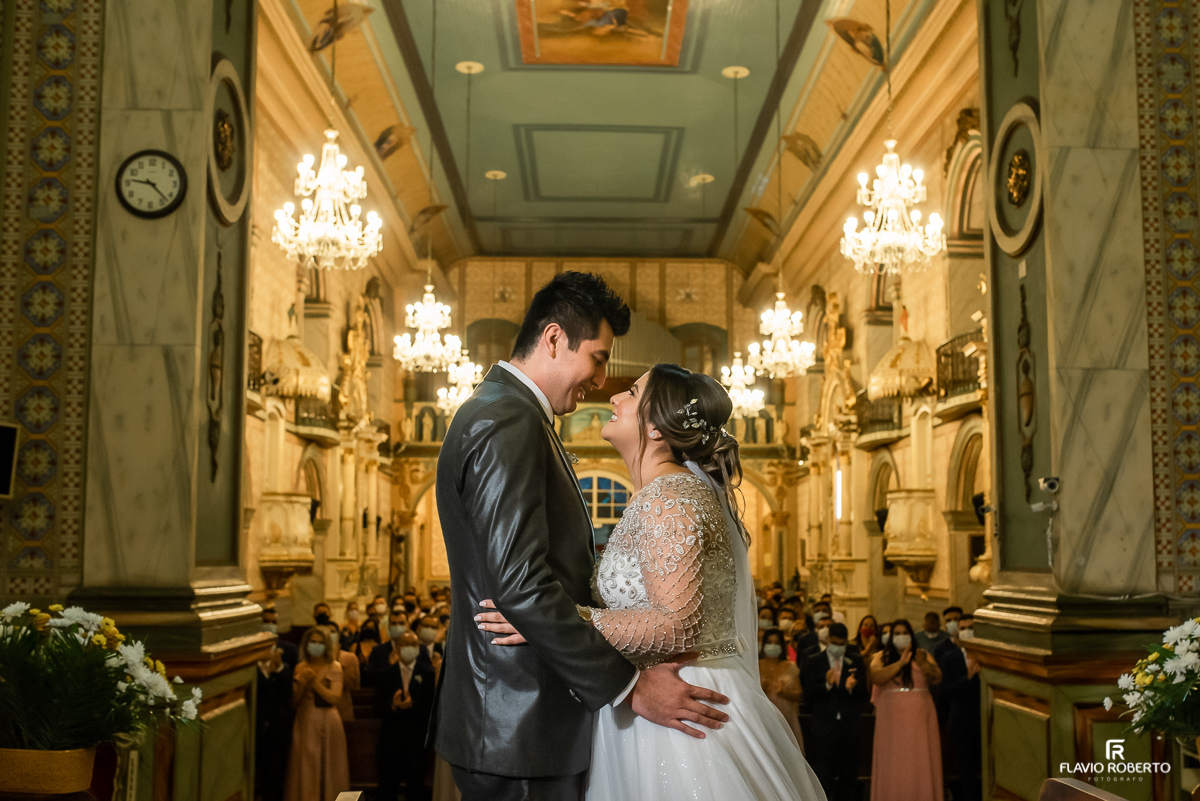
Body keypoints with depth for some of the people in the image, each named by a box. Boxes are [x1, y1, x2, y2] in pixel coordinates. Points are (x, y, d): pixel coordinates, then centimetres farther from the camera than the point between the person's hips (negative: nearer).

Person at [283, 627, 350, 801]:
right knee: (306, 768, 0)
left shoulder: (334, 667, 1)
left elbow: (334, 698, -9)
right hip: (306, 722, 2)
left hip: (328, 722, -2)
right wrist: (302, 683, -10)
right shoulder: (300, 668, 8)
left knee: (328, 766, 1)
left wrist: (315, 682, -14)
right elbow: (294, 701, 5)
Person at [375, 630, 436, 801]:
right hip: (390, 739, 1)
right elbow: (378, 709, 0)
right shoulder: (385, 675, 6)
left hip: (416, 738, -1)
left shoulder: (428, 674, 2)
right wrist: (392, 705, -20)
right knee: (387, 787, 6)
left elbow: (431, 706, -7)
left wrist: (413, 704, -24)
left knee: (415, 786, 4)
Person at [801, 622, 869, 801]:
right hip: (823, 728, -2)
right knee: (824, 777, 0)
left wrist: (852, 687, -16)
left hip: (849, 728, 2)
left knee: (849, 778, 7)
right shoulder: (814, 663, 4)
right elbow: (808, 696, -5)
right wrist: (826, 685, -20)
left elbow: (865, 696, 3)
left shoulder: (856, 662, 9)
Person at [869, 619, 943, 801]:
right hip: (892, 720, -1)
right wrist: (900, 663, -21)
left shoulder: (923, 655, 9)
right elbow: (875, 678, -13)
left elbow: (937, 678, -5)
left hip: (919, 719, 1)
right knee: (893, 764, -2)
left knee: (919, 764, -1)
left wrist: (924, 664, -24)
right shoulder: (882, 657, 6)